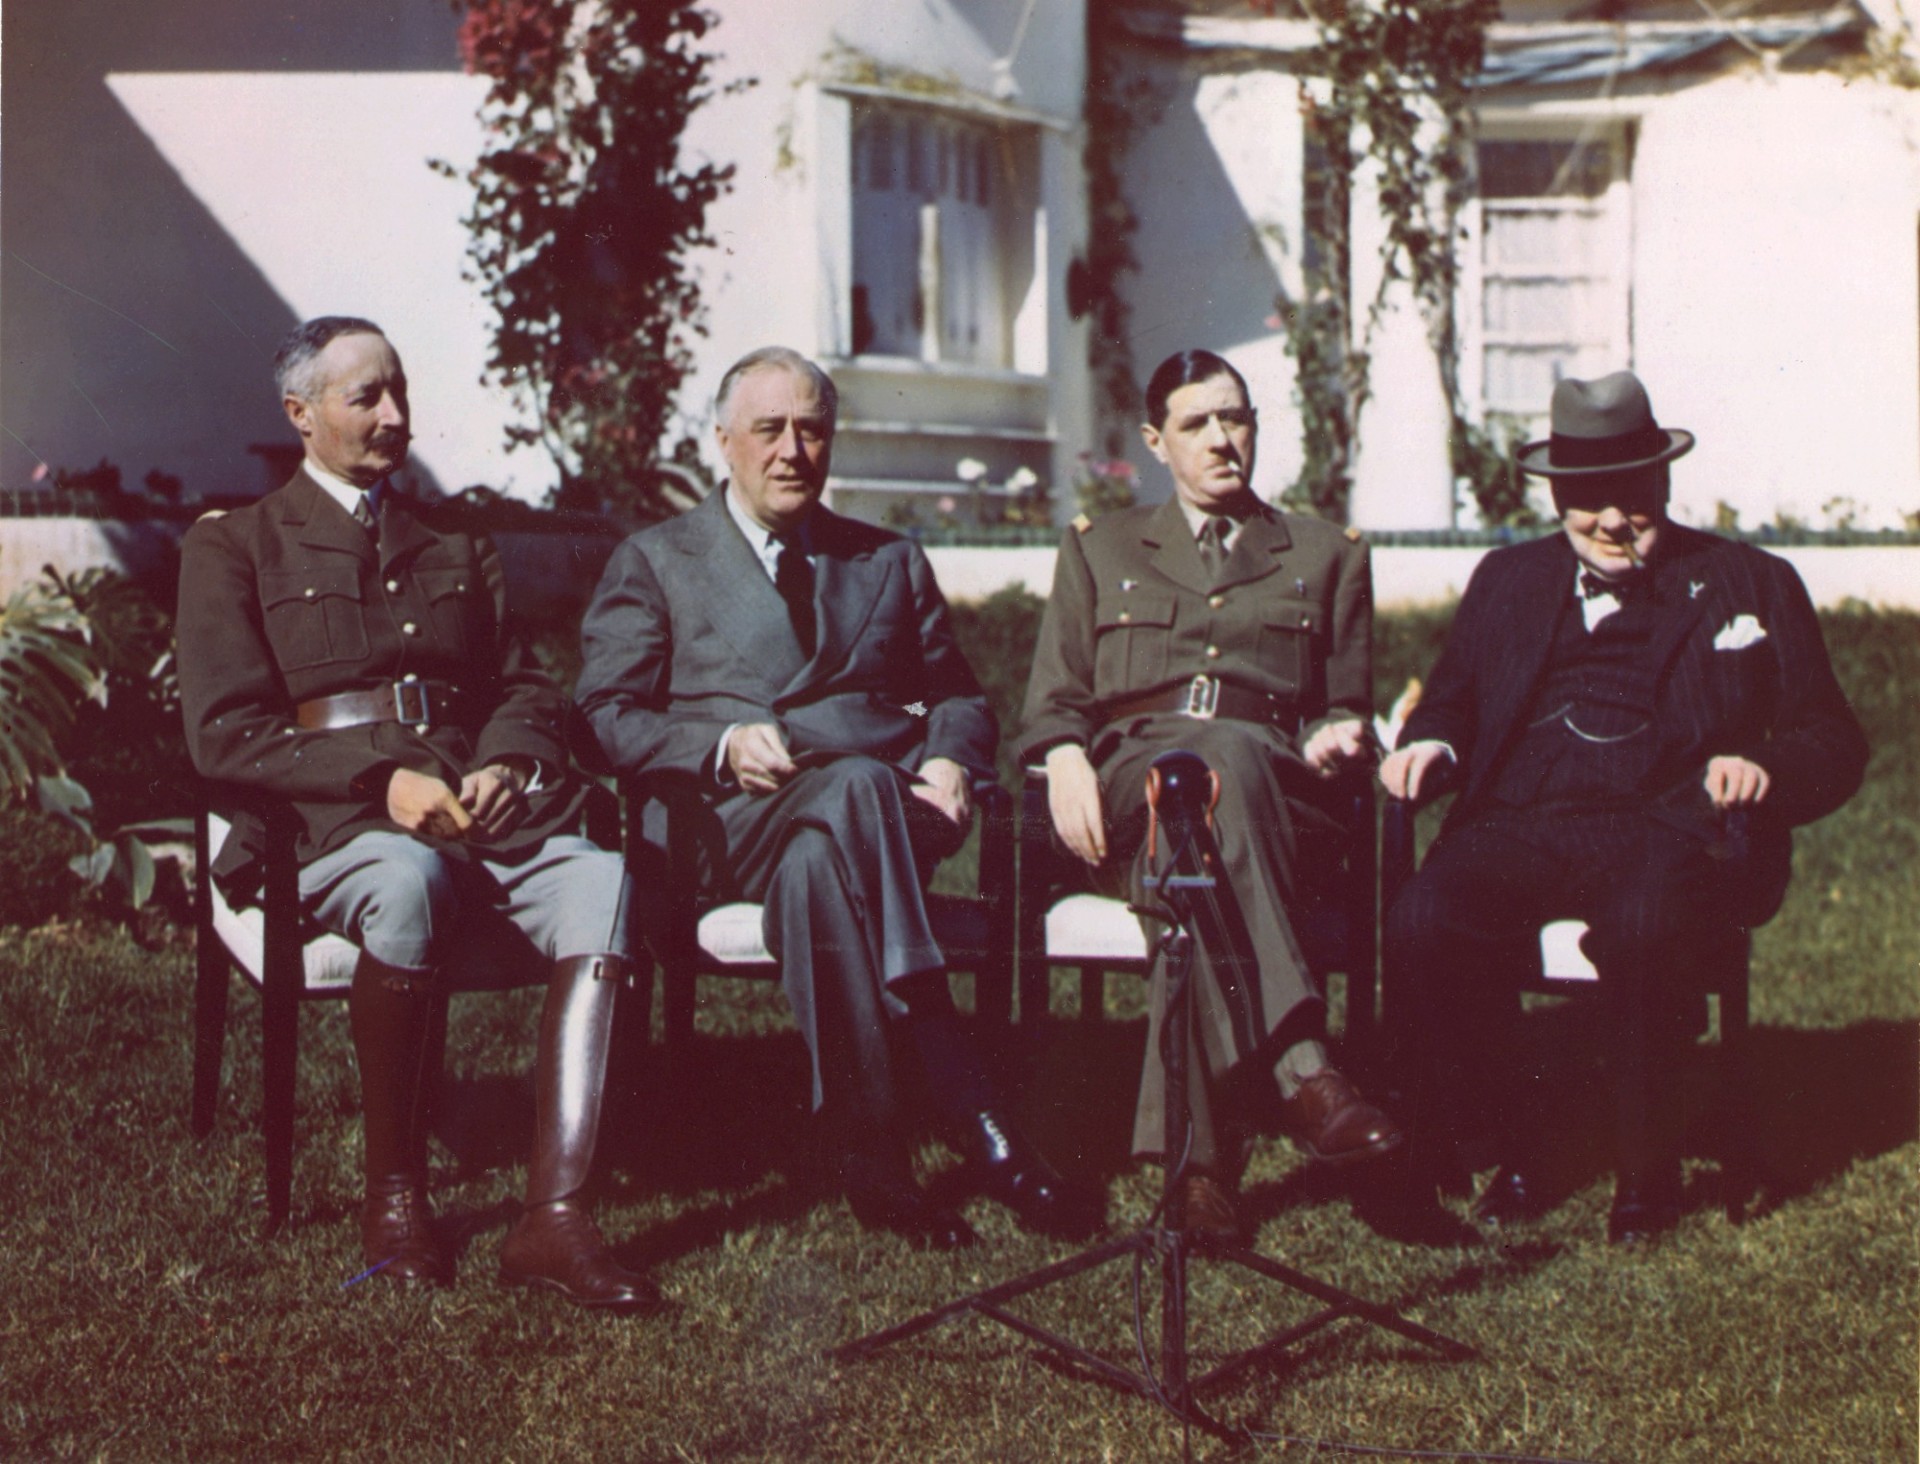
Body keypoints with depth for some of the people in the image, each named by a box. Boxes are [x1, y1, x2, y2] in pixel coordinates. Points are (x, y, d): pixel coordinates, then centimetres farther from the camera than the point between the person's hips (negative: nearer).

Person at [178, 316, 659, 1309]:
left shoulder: (459, 548, 29)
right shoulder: (233, 547, 14)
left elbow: (527, 691, 23)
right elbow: (225, 735, 2)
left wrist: (508, 762, -3)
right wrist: (382, 778, -12)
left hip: (485, 811, 4)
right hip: (332, 822, -4)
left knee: (601, 881, -31)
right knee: (411, 885, -41)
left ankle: (554, 1216, -38)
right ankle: (394, 1197, -23)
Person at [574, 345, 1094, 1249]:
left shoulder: (891, 563, 28)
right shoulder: (655, 563, 18)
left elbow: (959, 699, 25)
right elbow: (607, 718, 6)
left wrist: (951, 763, 0)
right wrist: (722, 748, -13)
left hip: (896, 800, 2)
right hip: (737, 817, -2)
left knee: (817, 864, -39)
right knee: (858, 786, -39)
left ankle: (874, 1152, -42)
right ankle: (973, 1117, -44)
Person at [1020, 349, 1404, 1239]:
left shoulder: (1328, 557, 28)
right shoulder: (1098, 550, 29)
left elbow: (1347, 709, 24)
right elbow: (1054, 701, 19)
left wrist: (1336, 739, -2)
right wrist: (1067, 758, -5)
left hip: (1273, 782, 0)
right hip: (1129, 777, 0)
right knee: (1215, 758, -42)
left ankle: (1204, 1155, -53)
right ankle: (1299, 1068, -58)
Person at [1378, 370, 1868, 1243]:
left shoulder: (1751, 586, 16)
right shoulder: (1507, 581, 25)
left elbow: (1834, 744, 12)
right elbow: (1455, 701, 24)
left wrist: (1767, 769, -11)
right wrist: (1430, 744, -1)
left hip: (1666, 829, -2)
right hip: (1519, 826, 3)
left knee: (1641, 929, -38)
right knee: (1423, 923, -29)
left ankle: (1647, 1172, -14)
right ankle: (1497, 1153, -9)